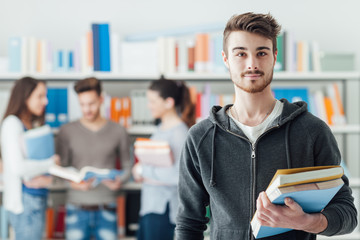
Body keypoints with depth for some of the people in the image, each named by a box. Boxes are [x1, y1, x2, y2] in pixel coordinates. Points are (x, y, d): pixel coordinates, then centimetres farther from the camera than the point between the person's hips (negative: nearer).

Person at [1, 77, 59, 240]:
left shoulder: (34, 125, 15)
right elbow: (18, 166, -20)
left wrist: (47, 178, -6)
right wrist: (51, 163, -8)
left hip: (38, 198, 8)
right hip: (24, 200, -8)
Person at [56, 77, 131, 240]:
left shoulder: (118, 132, 5)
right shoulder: (67, 132, 3)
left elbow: (127, 166, 11)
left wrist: (120, 181, -10)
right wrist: (73, 182, -18)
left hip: (106, 208, 0)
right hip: (76, 207, 0)